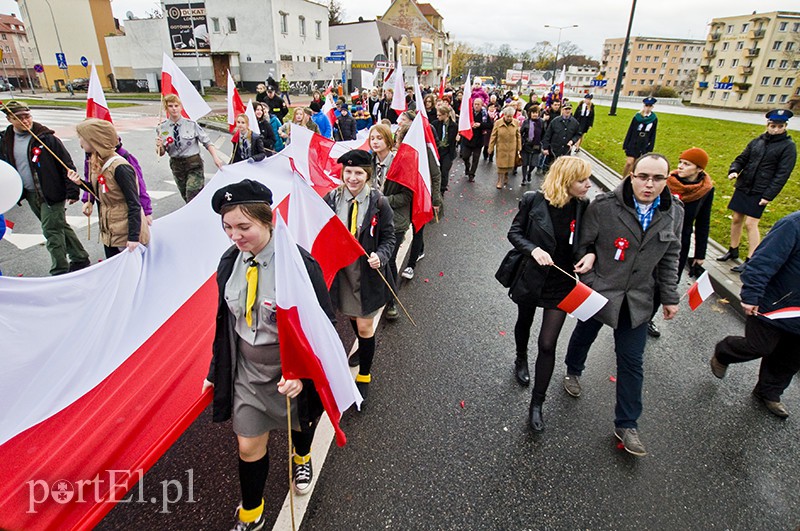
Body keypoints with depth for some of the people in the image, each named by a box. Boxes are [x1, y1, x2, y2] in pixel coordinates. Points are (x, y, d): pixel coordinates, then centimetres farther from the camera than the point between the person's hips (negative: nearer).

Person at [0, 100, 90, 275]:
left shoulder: (46, 137, -11)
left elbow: (67, 165, -11)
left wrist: (72, 191, -13)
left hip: (52, 193, -6)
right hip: (30, 195, 7)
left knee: (52, 231, -6)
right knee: (60, 227, 15)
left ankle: (60, 272, 2)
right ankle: (80, 260, 27)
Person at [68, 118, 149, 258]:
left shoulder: (120, 167, -22)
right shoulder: (95, 163, 5)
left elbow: (134, 205, -21)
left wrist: (134, 237, -23)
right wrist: (80, 183, -4)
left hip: (126, 234, -9)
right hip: (108, 231, 9)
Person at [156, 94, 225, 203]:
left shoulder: (191, 124, -10)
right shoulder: (162, 128, -3)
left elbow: (207, 142, -6)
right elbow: (161, 153, 3)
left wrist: (216, 157, -20)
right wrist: (159, 146, -19)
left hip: (193, 163, -3)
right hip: (176, 165, 4)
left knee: (193, 198, -11)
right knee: (186, 197, 17)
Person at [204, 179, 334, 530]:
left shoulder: (298, 264, -26)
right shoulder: (230, 263, -8)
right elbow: (225, 321, 4)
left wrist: (301, 373, -26)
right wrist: (217, 370, 9)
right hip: (247, 371, 4)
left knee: (300, 422, 26)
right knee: (248, 446, 15)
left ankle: (302, 458, 63)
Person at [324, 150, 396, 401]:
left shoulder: (378, 202, -13)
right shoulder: (332, 199, -6)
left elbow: (388, 239, -7)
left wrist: (380, 256, -25)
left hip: (368, 274, -3)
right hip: (341, 272, 4)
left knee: (365, 326, 5)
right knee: (352, 317, 25)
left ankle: (364, 375, 26)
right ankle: (365, 349, 56)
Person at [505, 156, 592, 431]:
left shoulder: (584, 207, -8)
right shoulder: (533, 201, -15)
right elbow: (514, 232, -8)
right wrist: (533, 249, -25)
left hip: (562, 285, 1)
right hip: (531, 277, 0)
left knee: (547, 344, 0)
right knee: (524, 323, 25)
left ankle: (537, 404, 15)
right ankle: (521, 359, 58)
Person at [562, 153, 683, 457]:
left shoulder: (673, 213, -3)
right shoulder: (604, 206, -17)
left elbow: (669, 258, 6)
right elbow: (584, 244, -8)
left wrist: (670, 297, 7)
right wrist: (590, 284, -16)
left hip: (637, 301, 3)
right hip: (597, 292, -2)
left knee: (632, 363, 7)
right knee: (584, 337, 22)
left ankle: (626, 425, 22)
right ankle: (573, 372, 54)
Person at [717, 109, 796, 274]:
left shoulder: (788, 146, -5)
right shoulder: (757, 141, 8)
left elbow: (782, 174, -9)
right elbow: (741, 159, 13)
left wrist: (769, 196, -15)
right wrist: (734, 170, -9)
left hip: (760, 192, -5)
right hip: (742, 187, 5)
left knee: (751, 223, -8)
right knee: (736, 219, 10)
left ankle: (751, 260, 0)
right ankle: (733, 251, 25)